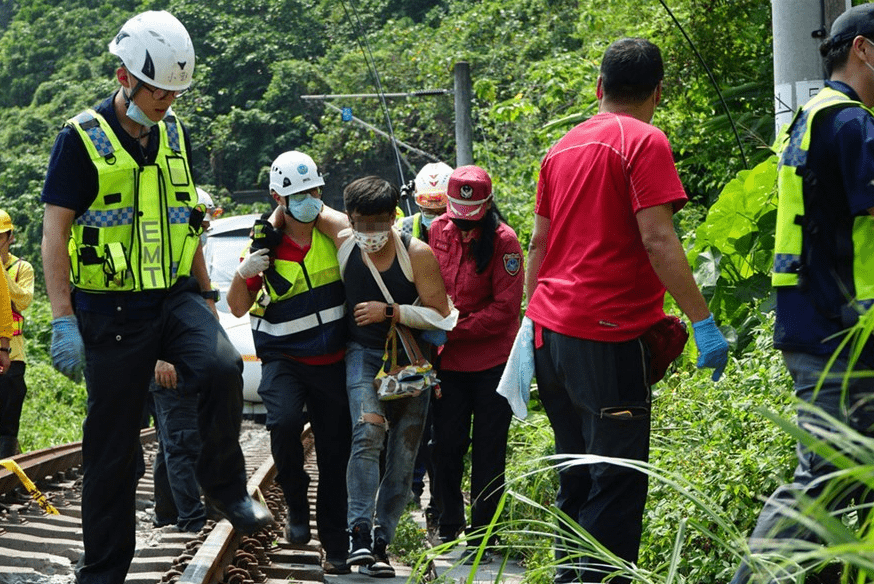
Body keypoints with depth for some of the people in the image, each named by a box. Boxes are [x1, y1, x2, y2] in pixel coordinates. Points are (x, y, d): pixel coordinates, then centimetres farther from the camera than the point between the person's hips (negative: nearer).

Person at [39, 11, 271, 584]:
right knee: (113, 443, 1)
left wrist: (206, 295, 18)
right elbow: (54, 236, -9)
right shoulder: (83, 139, -7)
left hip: (175, 296, 4)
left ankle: (226, 487, -5)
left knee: (222, 368, -26)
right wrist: (64, 322, -15)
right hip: (112, 310, -4)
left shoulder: (174, 134, 10)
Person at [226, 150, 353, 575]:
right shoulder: (265, 244, -8)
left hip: (334, 361, 3)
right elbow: (237, 308, -3)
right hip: (284, 359, -2)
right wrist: (243, 275, -21)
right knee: (284, 421, -30)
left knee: (335, 452, 5)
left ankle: (335, 547, 16)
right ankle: (296, 507, -7)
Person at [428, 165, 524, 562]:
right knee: (447, 444, 7)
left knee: (488, 451, 3)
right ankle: (448, 528, 19)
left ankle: (482, 534, 11)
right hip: (449, 361, 3)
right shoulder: (437, 231, 1)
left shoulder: (503, 240, -11)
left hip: (493, 363, -3)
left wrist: (453, 329, -18)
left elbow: (505, 309, -15)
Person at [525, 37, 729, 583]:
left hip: (551, 330, 8)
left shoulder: (563, 147, 15)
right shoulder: (645, 143, -8)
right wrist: (703, 322, -17)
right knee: (618, 482, -5)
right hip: (609, 333, -8)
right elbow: (657, 240, -17)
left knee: (577, 477, 16)